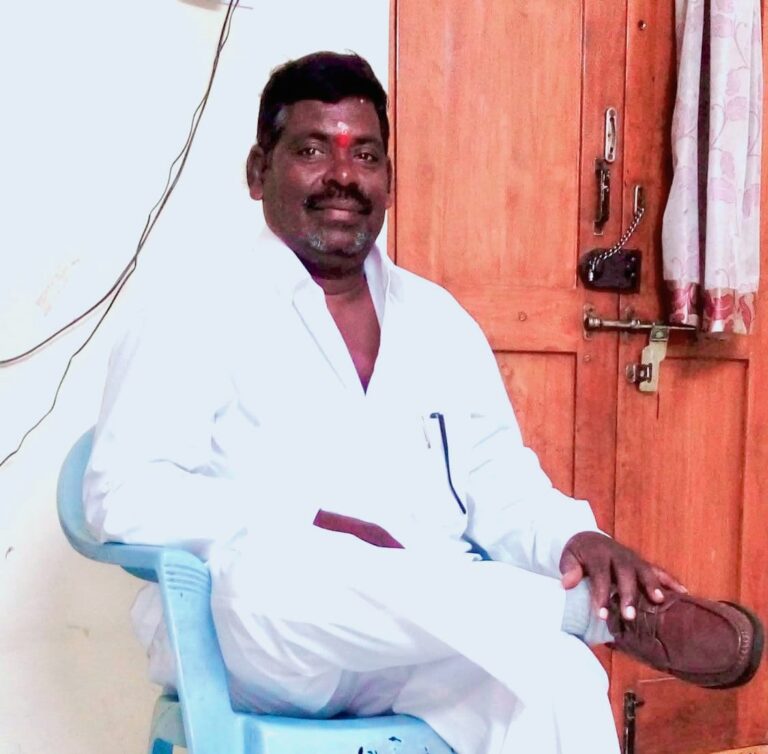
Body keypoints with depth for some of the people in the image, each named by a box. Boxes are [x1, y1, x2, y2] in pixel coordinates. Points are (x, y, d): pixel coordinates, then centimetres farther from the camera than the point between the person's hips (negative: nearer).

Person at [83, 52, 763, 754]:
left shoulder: (441, 322, 17)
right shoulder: (201, 316, 2)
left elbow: (502, 490, 14)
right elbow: (124, 495, -9)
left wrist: (574, 541, -9)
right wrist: (310, 525, -20)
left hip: (430, 642, 3)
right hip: (246, 624, -2)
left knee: (558, 679, -32)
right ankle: (612, 613, -26)